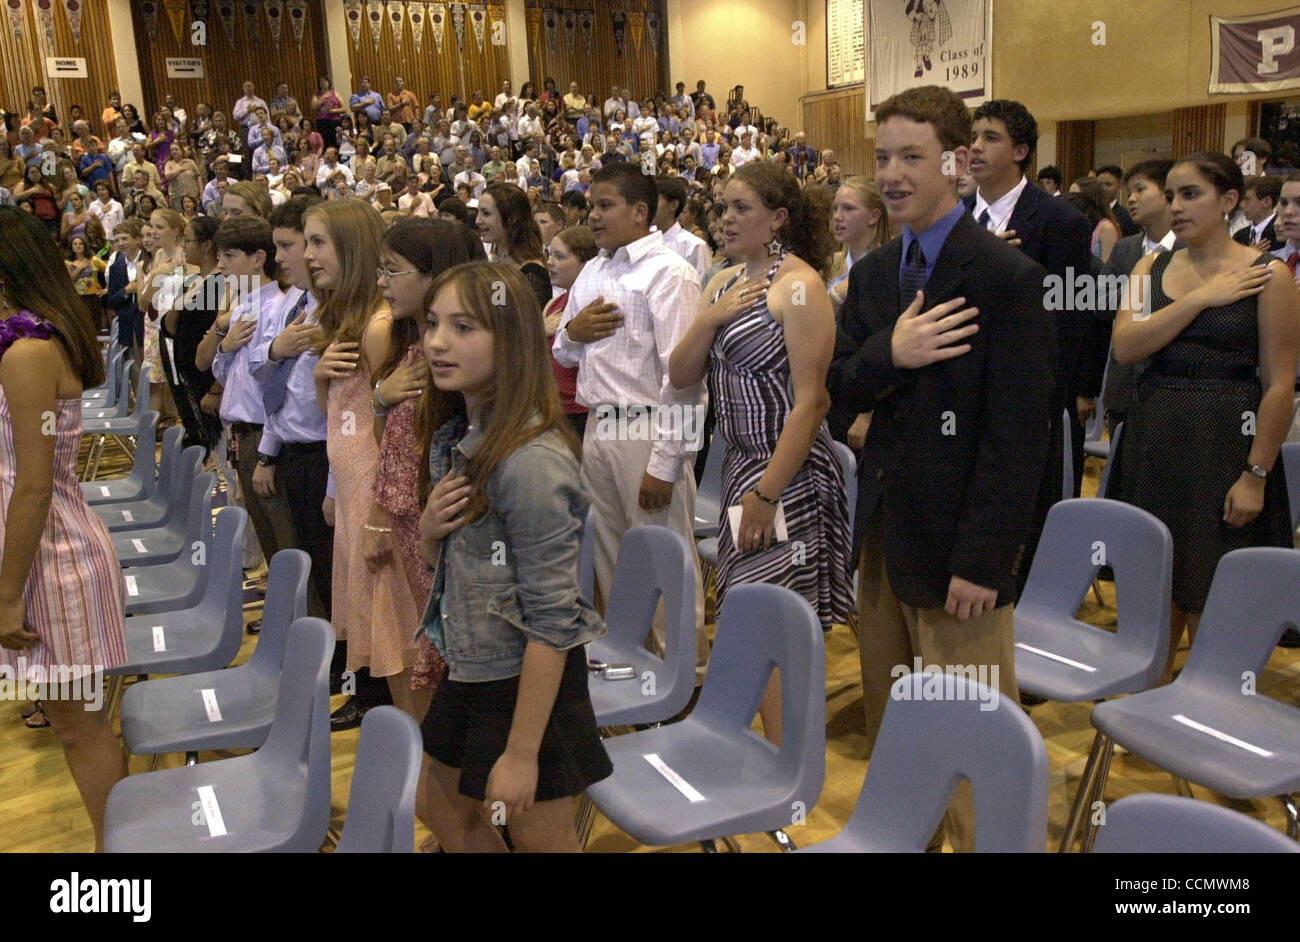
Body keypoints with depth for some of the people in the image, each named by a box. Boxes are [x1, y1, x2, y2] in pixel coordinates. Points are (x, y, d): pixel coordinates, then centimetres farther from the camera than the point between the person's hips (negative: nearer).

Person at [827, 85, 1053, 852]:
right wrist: (887, 355, -16)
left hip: (954, 543, -7)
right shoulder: (873, 273, 10)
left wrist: (983, 561, -19)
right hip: (883, 530, 7)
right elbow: (841, 391, 5)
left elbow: (1018, 436, -16)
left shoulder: (1007, 277, -12)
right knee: (888, 725, 19)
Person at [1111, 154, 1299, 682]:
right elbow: (1125, 347, -9)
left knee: (1207, 592, 5)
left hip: (1223, 440, -4)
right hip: (1152, 440, 4)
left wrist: (1256, 474, -12)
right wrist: (1198, 299, -15)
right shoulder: (1152, 267, 7)